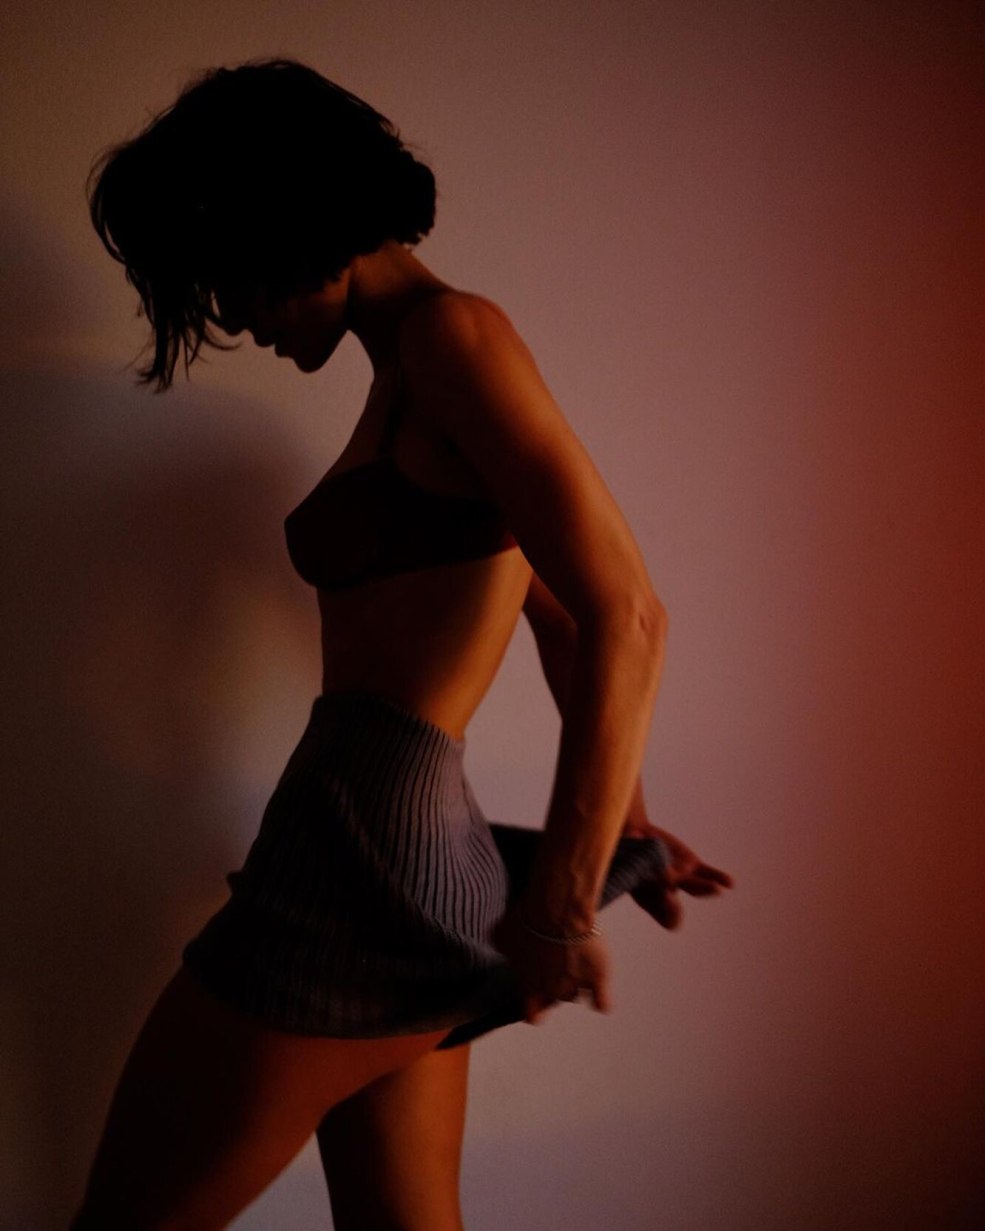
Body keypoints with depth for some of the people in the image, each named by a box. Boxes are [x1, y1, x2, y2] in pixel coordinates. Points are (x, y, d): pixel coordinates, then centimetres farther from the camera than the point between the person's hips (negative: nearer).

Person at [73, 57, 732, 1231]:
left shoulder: (453, 335, -10)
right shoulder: (408, 384, 18)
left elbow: (626, 617, -18)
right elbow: (565, 619, 25)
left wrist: (561, 903, -16)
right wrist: (624, 824, 26)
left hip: (363, 859, -10)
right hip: (415, 870, 10)